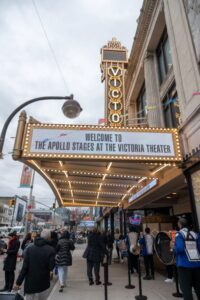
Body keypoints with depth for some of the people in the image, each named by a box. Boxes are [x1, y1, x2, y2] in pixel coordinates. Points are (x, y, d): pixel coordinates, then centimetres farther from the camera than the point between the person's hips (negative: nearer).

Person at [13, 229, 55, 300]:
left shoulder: (29, 248, -6)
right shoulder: (50, 250, -14)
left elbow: (24, 267, -8)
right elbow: (51, 267, -11)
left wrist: (18, 282, 0)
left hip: (30, 283, 2)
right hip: (43, 283, -1)